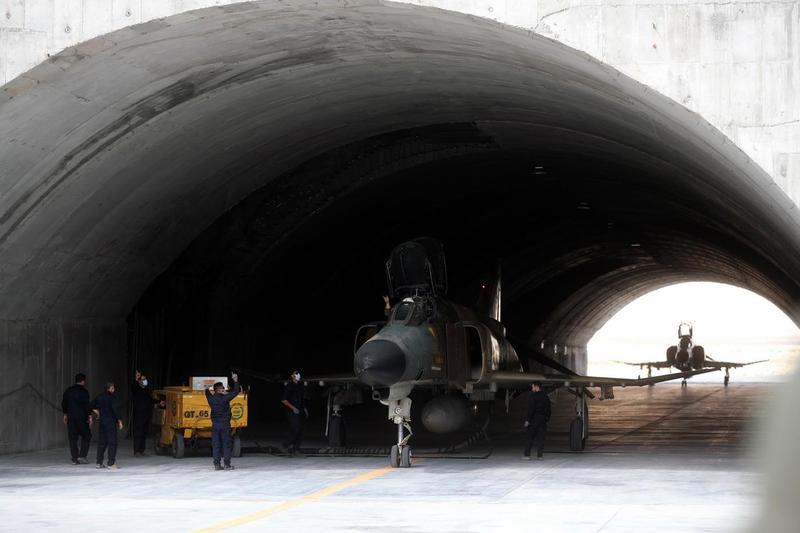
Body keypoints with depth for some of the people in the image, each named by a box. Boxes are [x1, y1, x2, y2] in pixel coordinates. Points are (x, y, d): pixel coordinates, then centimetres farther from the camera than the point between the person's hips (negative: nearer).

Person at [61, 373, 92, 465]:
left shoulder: (68, 391, 10)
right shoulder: (83, 391, -8)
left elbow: (63, 403, 15)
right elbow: (87, 405, -13)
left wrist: (65, 414, 23)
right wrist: (89, 416, -10)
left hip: (71, 417, 5)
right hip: (82, 417, -5)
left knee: (72, 438, 6)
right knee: (86, 436, 7)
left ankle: (74, 458, 3)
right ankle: (82, 456, -3)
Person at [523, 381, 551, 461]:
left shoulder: (533, 396, -9)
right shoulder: (546, 397, 12)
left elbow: (531, 409, -14)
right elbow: (548, 410, 14)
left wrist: (527, 420, -13)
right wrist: (547, 419, 17)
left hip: (534, 419, -5)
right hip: (543, 420, 5)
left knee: (530, 438, -2)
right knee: (541, 438, 6)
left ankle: (527, 454, -6)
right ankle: (539, 455, 2)